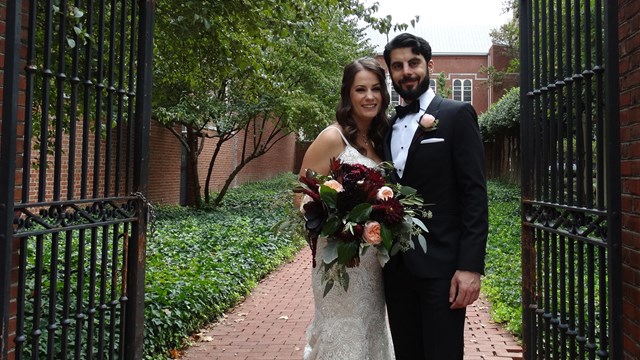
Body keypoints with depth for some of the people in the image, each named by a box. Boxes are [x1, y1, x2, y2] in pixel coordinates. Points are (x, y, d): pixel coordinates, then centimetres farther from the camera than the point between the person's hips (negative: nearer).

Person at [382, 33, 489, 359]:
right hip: (396, 268, 5)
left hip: (441, 267, -5)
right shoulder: (387, 126, 13)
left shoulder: (457, 115, -3)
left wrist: (470, 265, -16)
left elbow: (475, 194, -9)